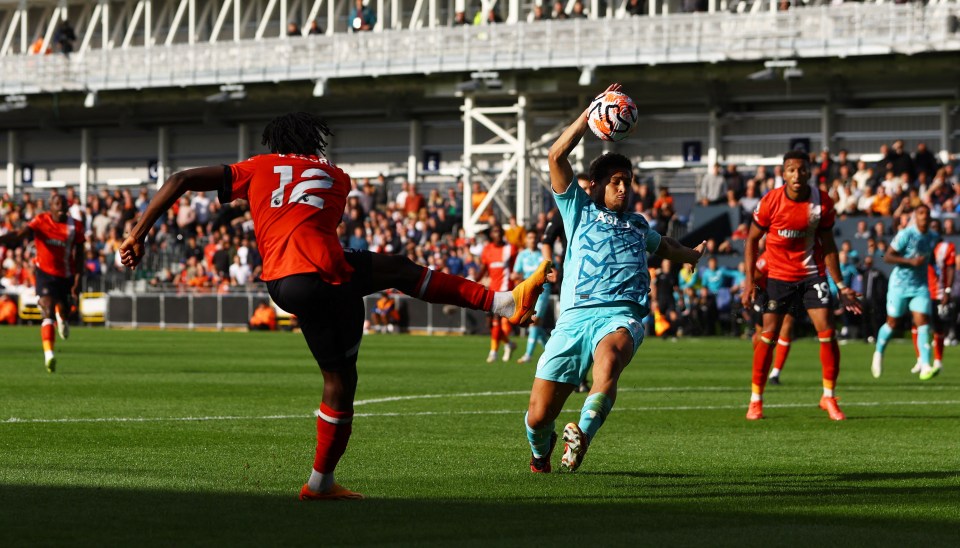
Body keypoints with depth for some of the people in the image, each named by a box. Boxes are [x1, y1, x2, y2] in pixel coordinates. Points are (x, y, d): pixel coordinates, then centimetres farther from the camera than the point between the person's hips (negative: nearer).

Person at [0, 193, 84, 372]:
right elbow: (20, 235, -22)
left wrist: (77, 282, -5)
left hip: (66, 276, 3)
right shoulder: (40, 221, -8)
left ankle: (62, 318, 52)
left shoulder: (75, 226, -3)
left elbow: (79, 256, 1)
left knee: (63, 313, 10)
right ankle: (48, 354, -29)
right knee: (47, 312, -19)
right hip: (45, 273, -3)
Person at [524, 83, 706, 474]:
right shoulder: (580, 211, 19)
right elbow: (556, 156, 8)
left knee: (609, 360, -39)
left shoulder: (637, 225, 30)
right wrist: (592, 111, 7)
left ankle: (581, 438, -35)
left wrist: (692, 255, 70)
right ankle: (540, 450, 28)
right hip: (575, 315, -1)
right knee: (538, 417, -6)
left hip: (621, 314, 1)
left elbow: (663, 246, 54)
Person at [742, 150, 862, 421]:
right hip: (777, 275, -1)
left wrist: (840, 286, 0)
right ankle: (755, 401, 8)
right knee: (768, 335, -4)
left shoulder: (823, 202, -9)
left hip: (812, 274, 1)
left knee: (827, 332, -8)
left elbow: (827, 245, 1)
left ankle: (829, 398, 6)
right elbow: (752, 239, -2)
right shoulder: (770, 202, -13)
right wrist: (750, 280, -8)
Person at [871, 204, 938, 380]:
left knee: (923, 323, -11)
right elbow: (887, 256, -16)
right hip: (900, 285, -4)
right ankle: (878, 354, 33)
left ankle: (925, 366, -17)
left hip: (920, 287, 4)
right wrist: (910, 261, -25)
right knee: (892, 323, 7)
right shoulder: (906, 234, -14)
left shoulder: (933, 237, 6)